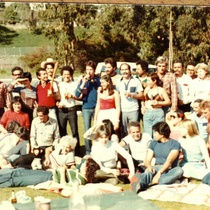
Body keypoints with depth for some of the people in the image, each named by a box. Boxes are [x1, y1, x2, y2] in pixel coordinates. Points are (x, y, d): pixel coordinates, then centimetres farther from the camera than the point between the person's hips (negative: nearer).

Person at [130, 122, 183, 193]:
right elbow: (147, 161, 7)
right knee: (148, 171, -33)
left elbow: (169, 161, -15)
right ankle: (139, 184, -67)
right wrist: (149, 166, -19)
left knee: (179, 170, -35)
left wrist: (159, 173, -30)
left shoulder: (175, 144, -2)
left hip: (169, 171, -2)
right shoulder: (153, 143, 14)